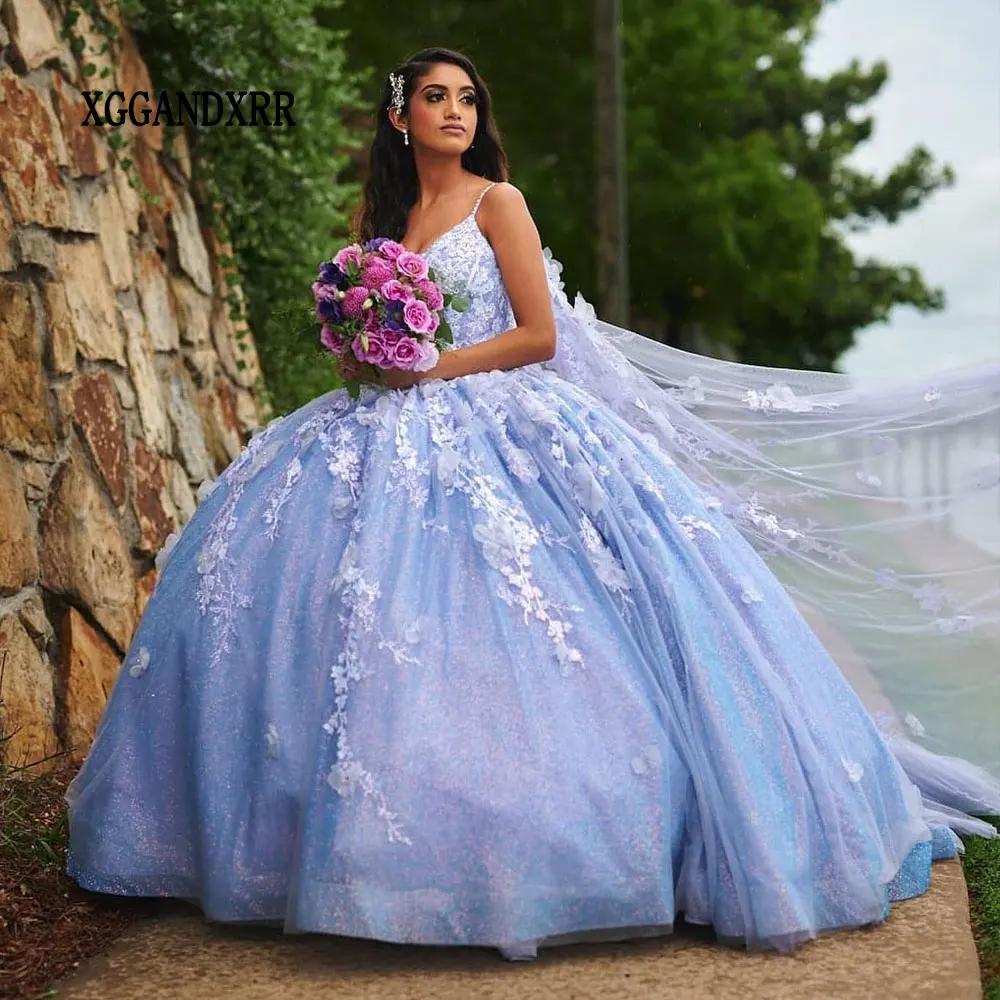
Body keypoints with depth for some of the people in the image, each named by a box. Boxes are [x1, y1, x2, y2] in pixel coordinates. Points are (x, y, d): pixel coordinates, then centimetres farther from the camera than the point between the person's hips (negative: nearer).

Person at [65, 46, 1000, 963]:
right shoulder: (375, 211, 16)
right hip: (391, 437, 5)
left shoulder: (498, 202, 2)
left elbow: (541, 335, -4)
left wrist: (436, 367, -11)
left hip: (499, 429, -5)